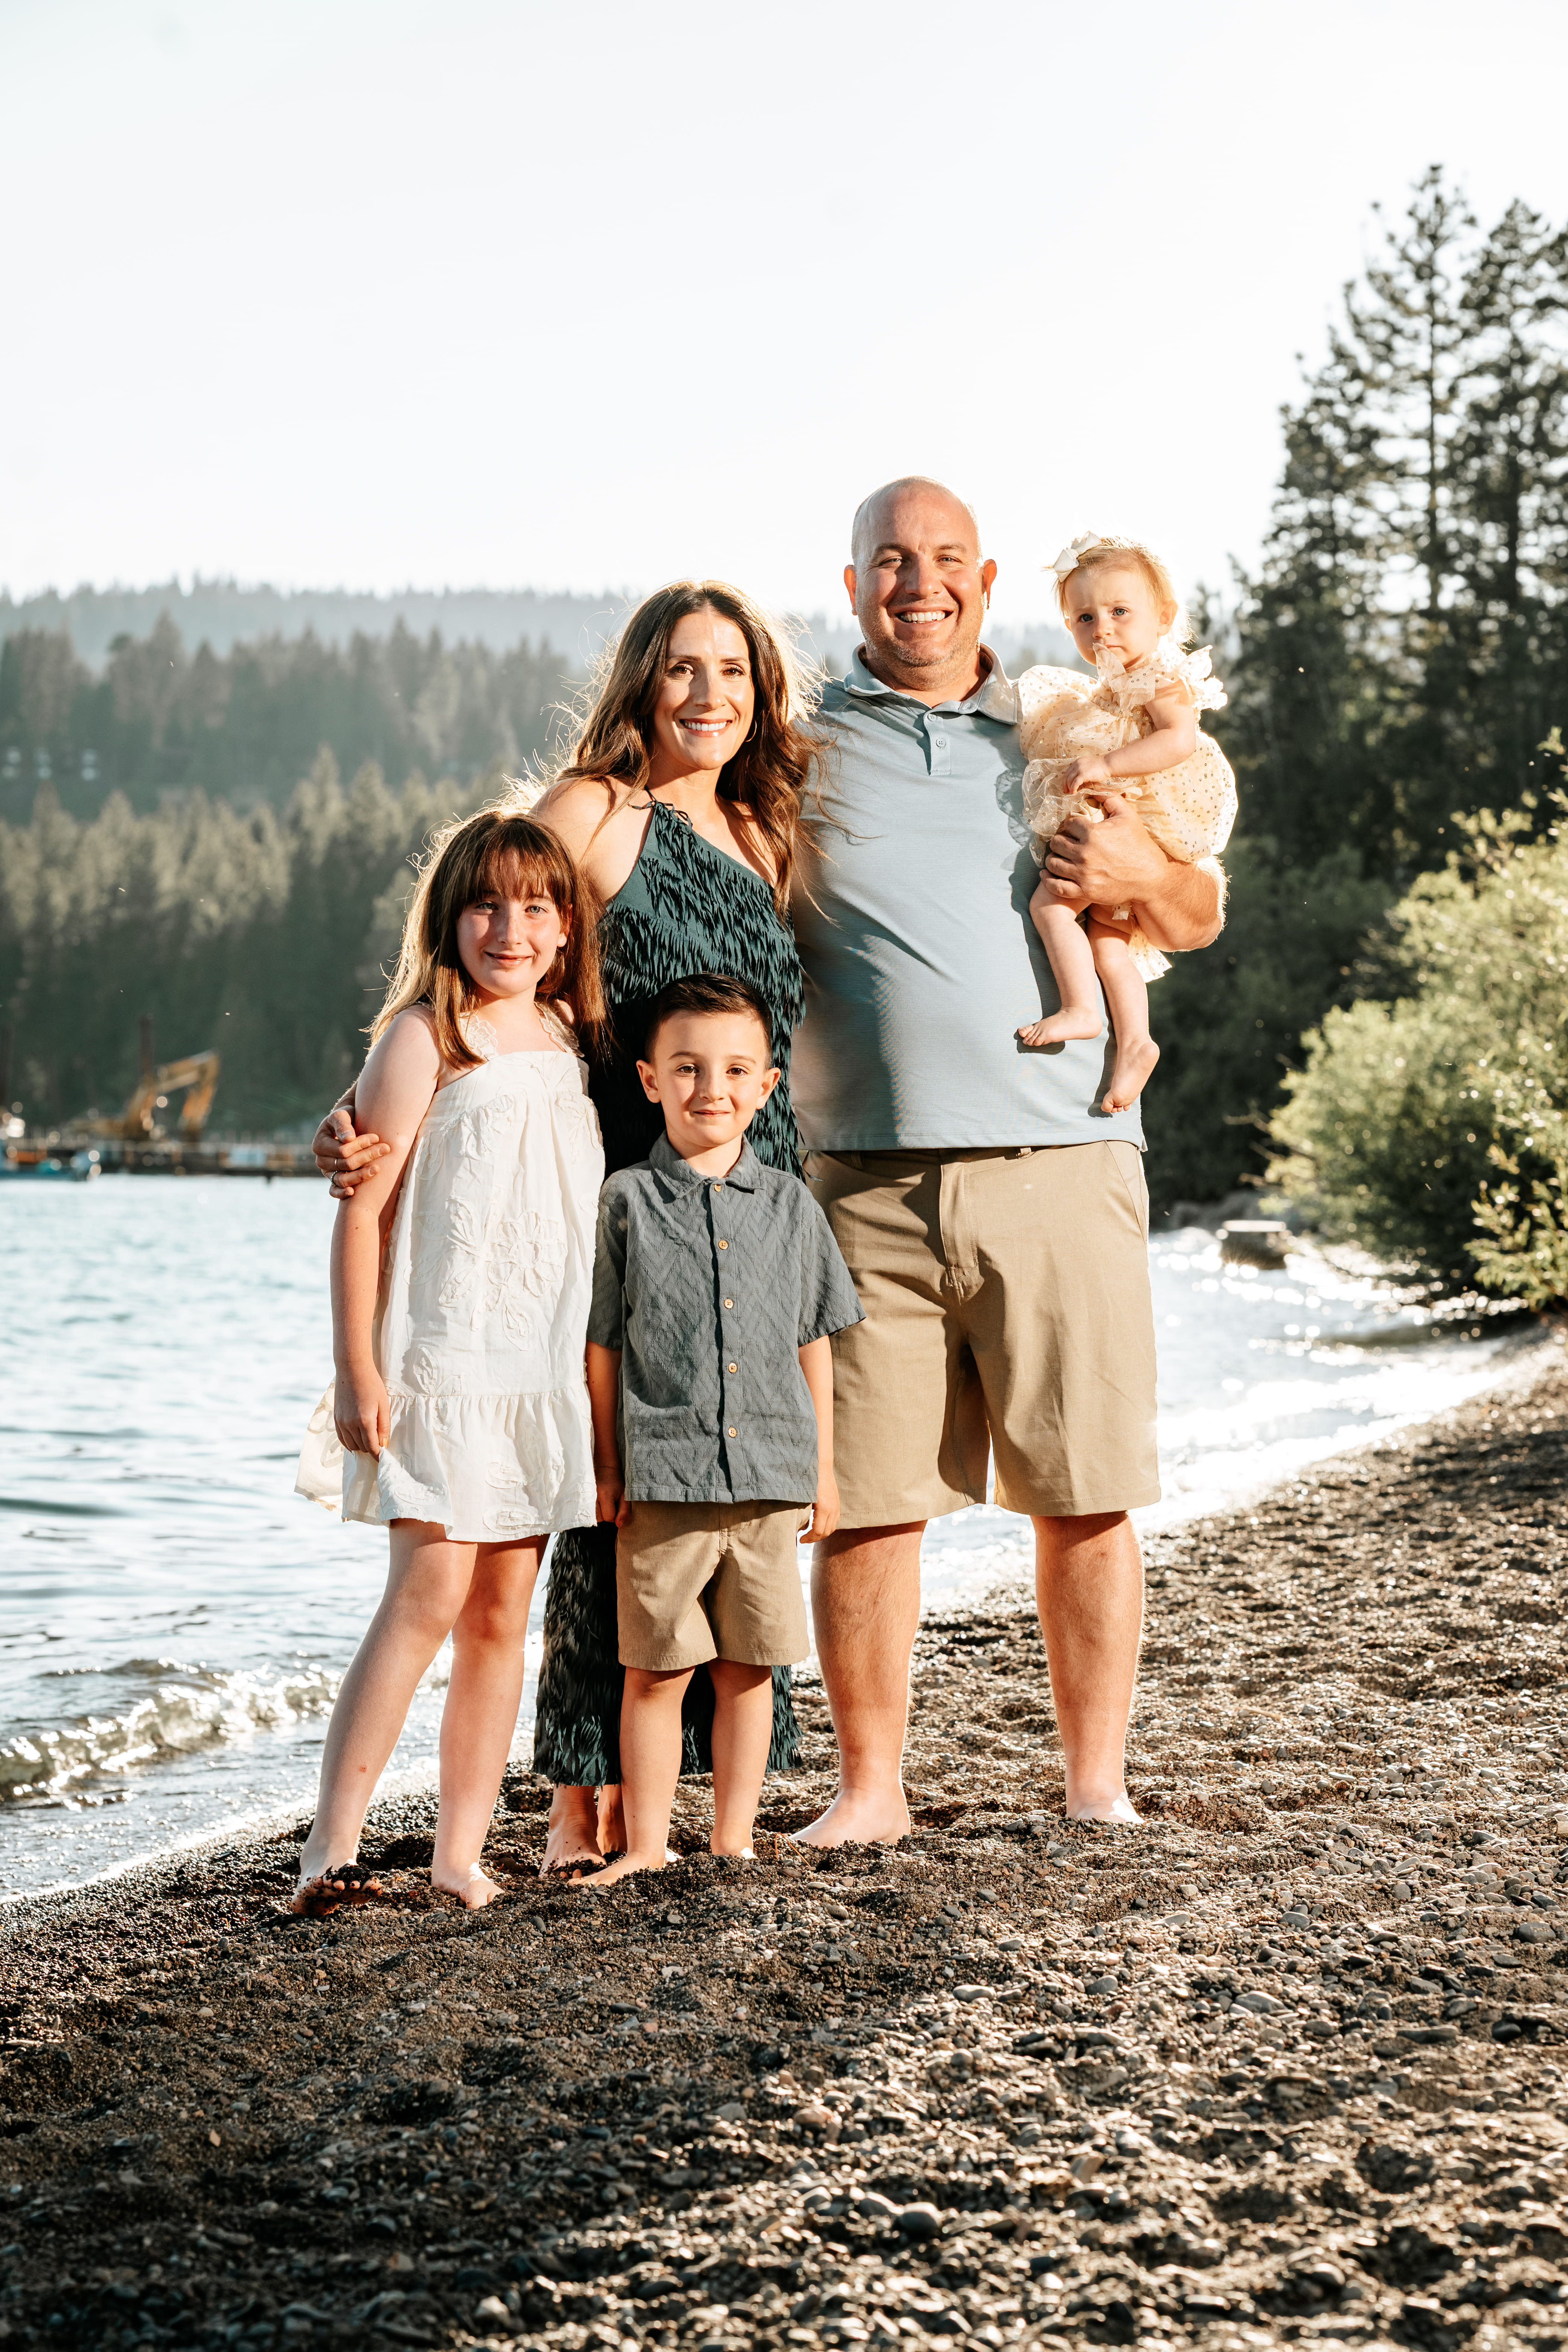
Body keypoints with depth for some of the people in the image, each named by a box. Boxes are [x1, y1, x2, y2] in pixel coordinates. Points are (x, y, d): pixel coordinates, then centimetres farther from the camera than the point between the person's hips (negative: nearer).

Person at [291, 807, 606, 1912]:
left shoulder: (568, 1040, 13)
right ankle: (332, 1846, -13)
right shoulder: (424, 1037, -4)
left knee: (502, 1614, 6)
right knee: (433, 1590, -15)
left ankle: (462, 1853, 11)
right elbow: (364, 1207, -7)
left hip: (547, 1368, 6)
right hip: (441, 1358, -6)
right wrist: (358, 1368, -12)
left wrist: (599, 1370, 16)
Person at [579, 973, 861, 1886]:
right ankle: (647, 1849, 13)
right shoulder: (630, 1200, 0)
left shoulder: (790, 1203, 7)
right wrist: (609, 1468, 0)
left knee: (748, 1670, 8)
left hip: (769, 1475, 2)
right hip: (663, 1478, -2)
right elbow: (603, 1344, 3)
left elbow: (814, 1340, 13)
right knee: (656, 1671, 3)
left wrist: (823, 1465, 12)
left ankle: (734, 1840, 19)